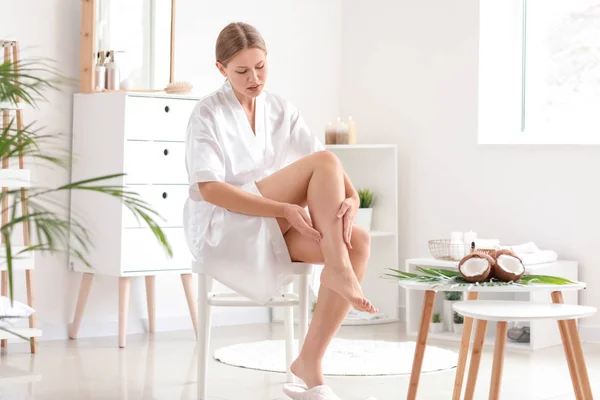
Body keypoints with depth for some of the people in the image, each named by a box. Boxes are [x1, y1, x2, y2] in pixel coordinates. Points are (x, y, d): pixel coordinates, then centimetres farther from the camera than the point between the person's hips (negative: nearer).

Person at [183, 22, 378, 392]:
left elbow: (328, 169, 0)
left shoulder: (281, 110, 9)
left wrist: (350, 199, -24)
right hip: (221, 230, -6)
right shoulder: (208, 114, -7)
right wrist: (285, 209, -27)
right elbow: (209, 189, -18)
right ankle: (338, 270, -25)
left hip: (275, 230, 6)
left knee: (359, 241, -23)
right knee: (325, 161, -23)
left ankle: (310, 362, -21)